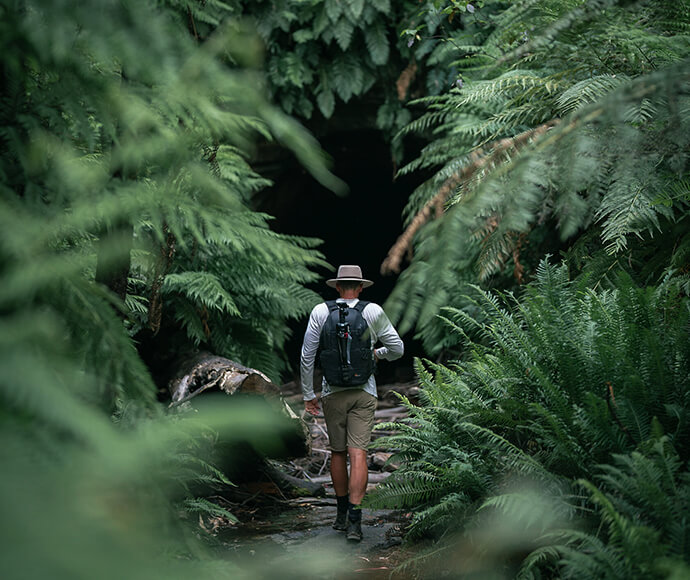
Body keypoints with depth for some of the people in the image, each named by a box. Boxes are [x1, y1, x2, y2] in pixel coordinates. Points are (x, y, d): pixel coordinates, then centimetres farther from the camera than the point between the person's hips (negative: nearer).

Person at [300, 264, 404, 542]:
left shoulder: (320, 312, -1)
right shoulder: (373, 312, -2)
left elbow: (307, 356, -1)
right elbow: (397, 349, 4)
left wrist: (308, 394, 8)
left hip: (333, 391, 1)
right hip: (364, 392, -1)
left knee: (338, 452, 15)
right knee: (358, 454, -7)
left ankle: (342, 514, 25)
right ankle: (354, 521, -17)